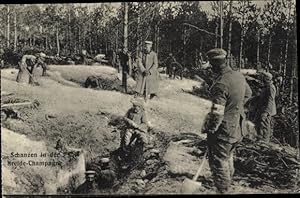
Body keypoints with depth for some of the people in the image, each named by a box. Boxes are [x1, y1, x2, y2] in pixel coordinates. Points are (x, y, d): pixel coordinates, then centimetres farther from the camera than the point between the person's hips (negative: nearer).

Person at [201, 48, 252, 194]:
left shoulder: (220, 84, -28)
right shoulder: (239, 76, -1)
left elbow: (217, 113, -27)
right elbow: (248, 94, 18)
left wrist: (208, 128, -14)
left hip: (224, 129, -9)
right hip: (238, 126, 9)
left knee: (219, 161, 6)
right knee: (228, 156, 27)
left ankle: (222, 190, 16)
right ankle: (228, 181, 43)